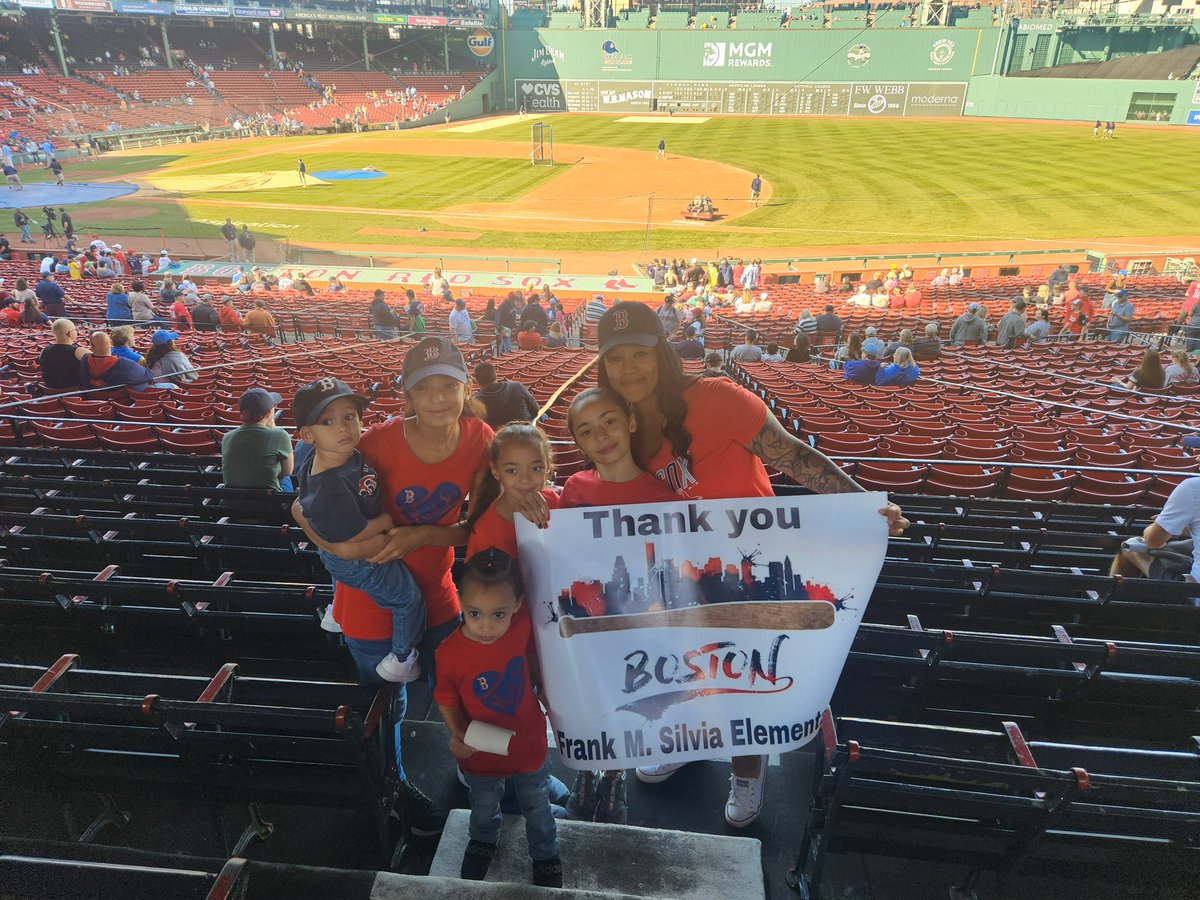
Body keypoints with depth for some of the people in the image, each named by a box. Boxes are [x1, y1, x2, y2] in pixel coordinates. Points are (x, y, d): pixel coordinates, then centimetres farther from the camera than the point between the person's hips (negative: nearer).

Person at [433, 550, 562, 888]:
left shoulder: (523, 626, -28)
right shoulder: (449, 652, -31)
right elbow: (447, 700, -14)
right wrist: (456, 734, -28)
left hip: (528, 746, 0)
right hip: (480, 754, 0)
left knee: (537, 808, 27)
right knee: (484, 808, 32)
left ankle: (546, 853, 57)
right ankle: (483, 840, 65)